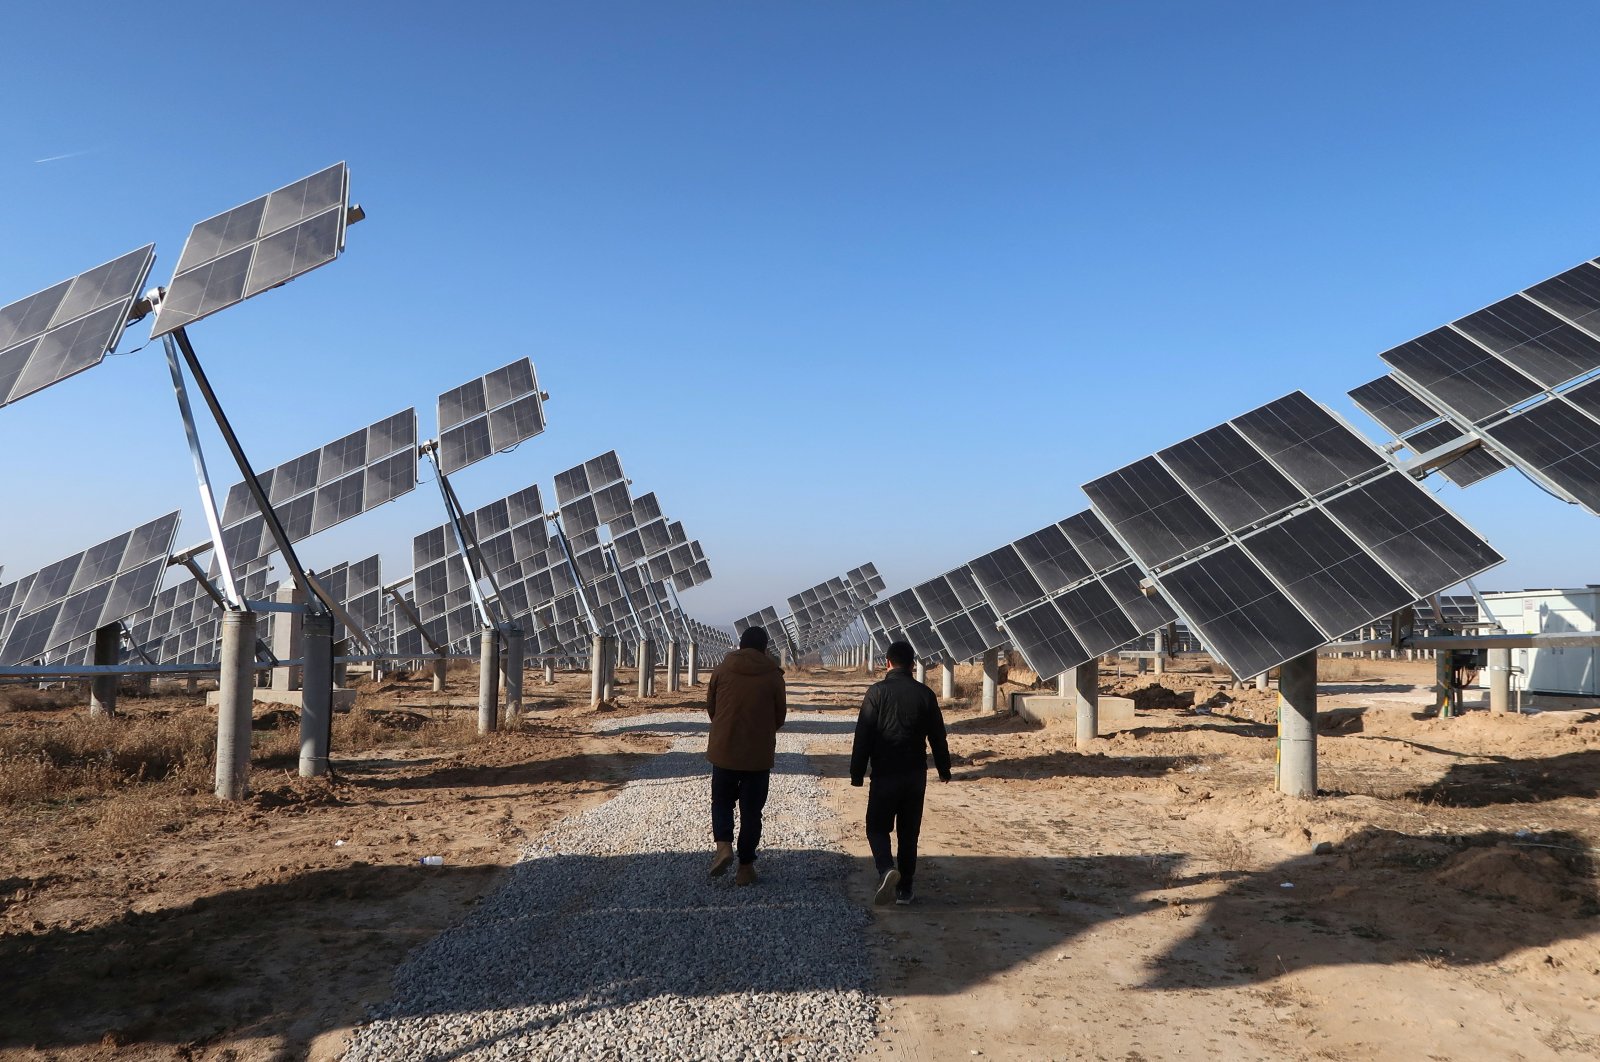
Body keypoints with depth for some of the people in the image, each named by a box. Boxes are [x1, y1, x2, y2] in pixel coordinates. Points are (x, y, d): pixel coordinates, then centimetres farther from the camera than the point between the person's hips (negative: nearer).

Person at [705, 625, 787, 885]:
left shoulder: (723, 669, -2)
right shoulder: (773, 675, -4)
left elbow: (710, 706, 7)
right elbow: (780, 715, 4)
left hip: (723, 749, 1)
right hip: (759, 754, -1)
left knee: (721, 800, 18)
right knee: (751, 810, 9)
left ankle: (723, 844, -5)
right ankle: (745, 867, 11)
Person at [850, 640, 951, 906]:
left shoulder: (877, 692, -8)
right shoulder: (925, 694, 1)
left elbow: (863, 736, -9)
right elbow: (937, 736, 7)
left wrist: (857, 772, -2)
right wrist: (944, 768, 20)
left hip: (885, 774, -3)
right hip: (916, 774, 3)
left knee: (877, 827, 8)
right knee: (909, 833, 13)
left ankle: (887, 869, -18)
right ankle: (904, 889, 16)